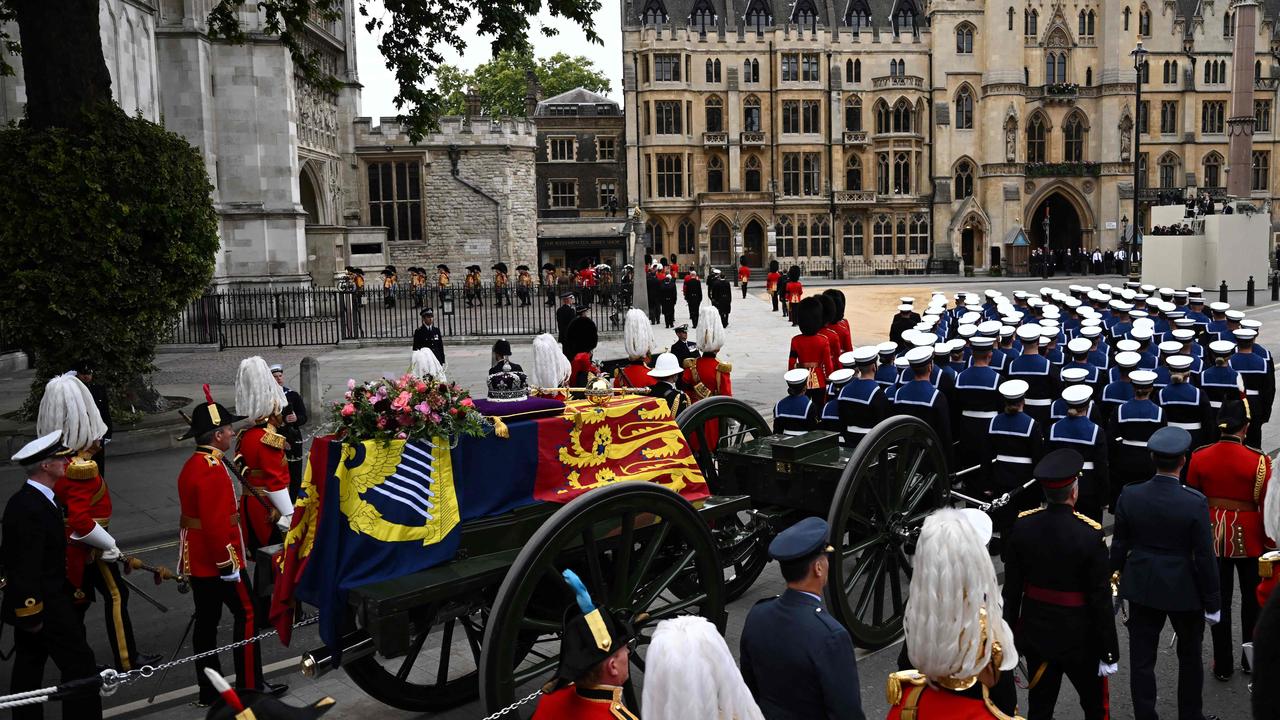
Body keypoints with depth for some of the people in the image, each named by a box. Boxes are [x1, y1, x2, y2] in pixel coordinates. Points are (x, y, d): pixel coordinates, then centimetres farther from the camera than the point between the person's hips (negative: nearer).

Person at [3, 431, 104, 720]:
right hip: (43, 605, -10)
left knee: (29, 667, 18)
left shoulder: (32, 499, 6)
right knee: (80, 664, -3)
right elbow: (26, 568, -25)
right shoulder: (31, 509, -25)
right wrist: (32, 614, -21)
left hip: (28, 603, 10)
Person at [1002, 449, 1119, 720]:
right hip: (1079, 639, -3)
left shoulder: (1021, 525, -11)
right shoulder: (1090, 534, -22)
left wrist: (1010, 635, 9)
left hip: (1035, 635, 3)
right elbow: (1101, 600, -16)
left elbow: (1011, 588, -3)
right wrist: (1109, 653, -6)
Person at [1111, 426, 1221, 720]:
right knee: (1190, 656, 20)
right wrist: (1212, 602, -2)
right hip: (1184, 590, -2)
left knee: (1142, 658, 11)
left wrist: (1112, 575, 14)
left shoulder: (1129, 496, -12)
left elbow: (1119, 546, -2)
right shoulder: (1195, 502, -19)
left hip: (1141, 587, 2)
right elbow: (1204, 557, -13)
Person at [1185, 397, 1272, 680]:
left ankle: (1223, 665, 18)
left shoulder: (1199, 458, -8)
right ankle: (1251, 660, 29)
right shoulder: (1259, 460, -16)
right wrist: (1269, 544, 2)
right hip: (1248, 540, -2)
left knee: (1219, 600, 11)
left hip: (1213, 538, 2)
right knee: (1252, 600, 17)